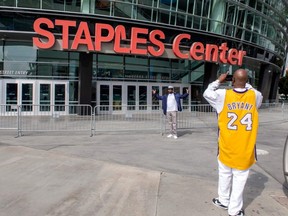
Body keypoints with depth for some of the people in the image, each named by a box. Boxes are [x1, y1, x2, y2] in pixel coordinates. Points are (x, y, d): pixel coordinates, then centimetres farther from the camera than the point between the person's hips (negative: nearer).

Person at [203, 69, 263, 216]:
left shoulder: (223, 95, -11)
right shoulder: (254, 95, -7)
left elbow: (207, 93, 8)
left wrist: (218, 81, 13)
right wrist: (246, 84, 19)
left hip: (227, 146, 0)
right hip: (245, 148, 0)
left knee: (225, 175, 18)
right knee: (240, 179, 7)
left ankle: (224, 201, 35)